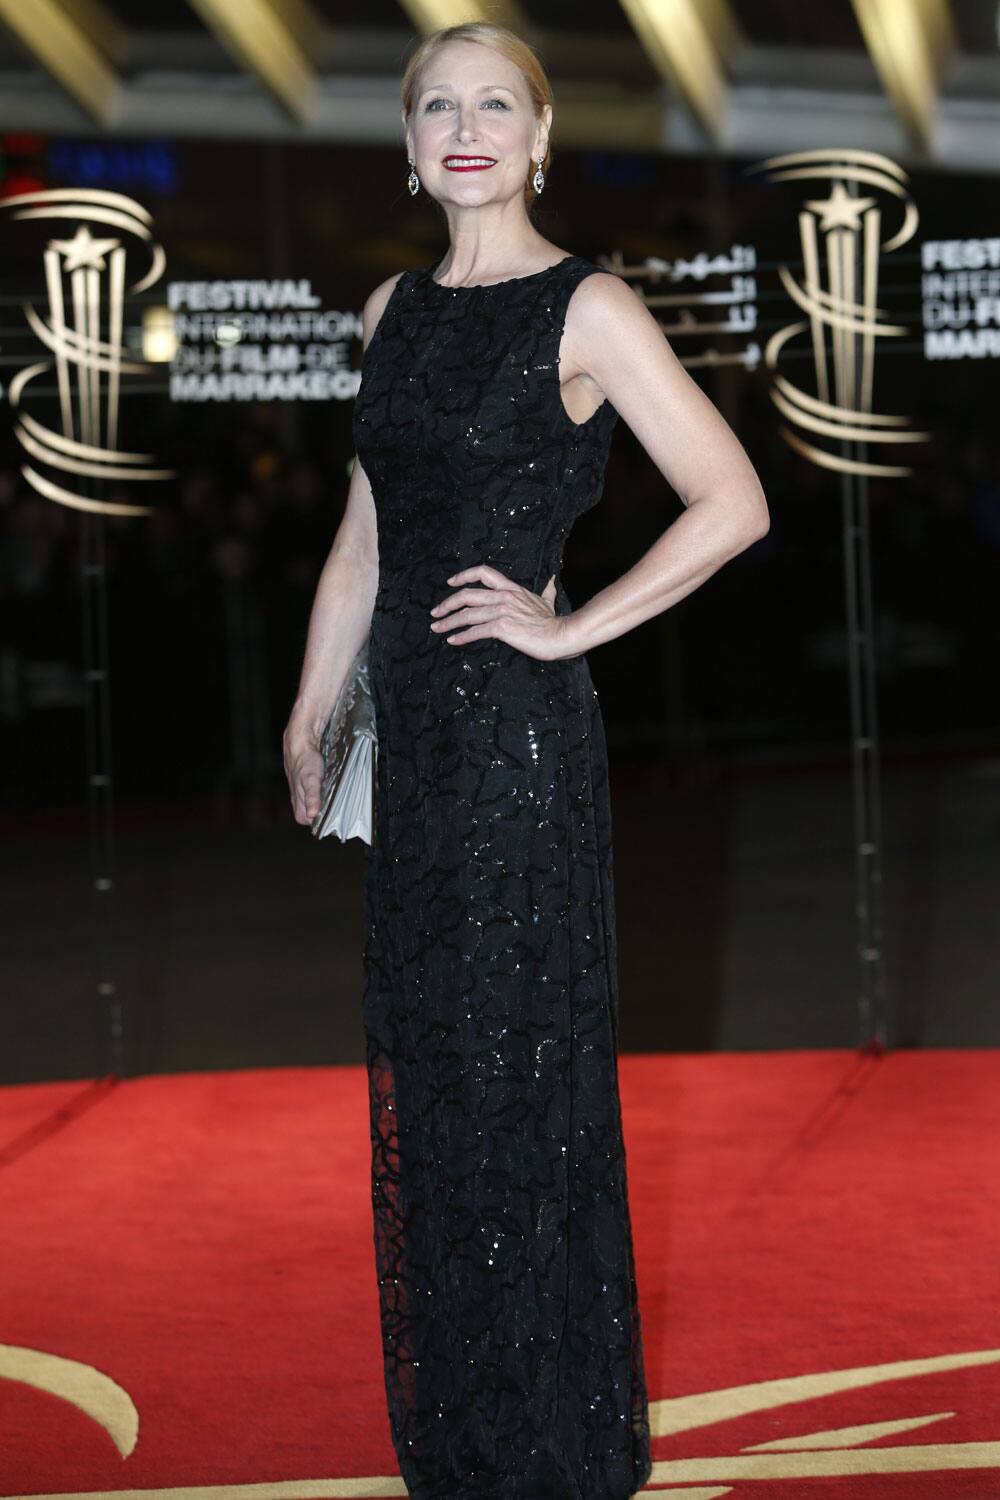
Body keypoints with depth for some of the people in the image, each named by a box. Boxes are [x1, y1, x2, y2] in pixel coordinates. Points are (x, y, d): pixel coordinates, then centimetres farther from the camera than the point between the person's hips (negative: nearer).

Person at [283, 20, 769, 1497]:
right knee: (423, 1060, 13)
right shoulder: (397, 307, 11)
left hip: (520, 725, -7)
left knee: (520, 1067, 1)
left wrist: (571, 625, -12)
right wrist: (310, 711, 17)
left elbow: (734, 503, -14)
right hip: (413, 718, 7)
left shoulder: (588, 309, -9)